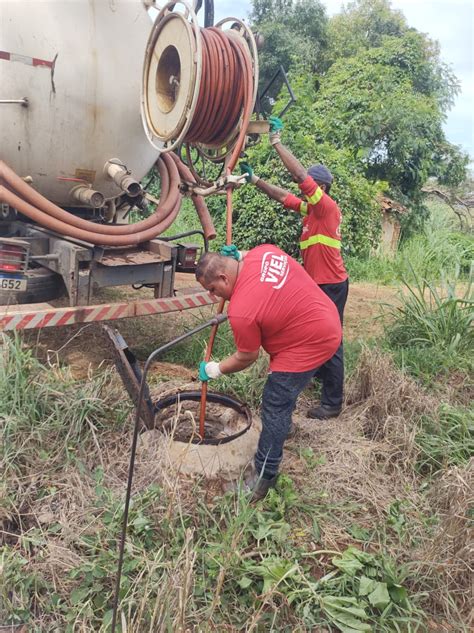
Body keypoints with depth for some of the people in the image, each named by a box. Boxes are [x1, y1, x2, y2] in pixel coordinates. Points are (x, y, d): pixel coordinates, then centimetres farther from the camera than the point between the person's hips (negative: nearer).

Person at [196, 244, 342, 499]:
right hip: (326, 322, 10)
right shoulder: (263, 251, -8)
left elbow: (246, 358, -11)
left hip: (309, 345, -10)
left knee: (275, 408, 1)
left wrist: (214, 369, 5)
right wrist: (239, 254, 8)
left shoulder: (241, 311, -27)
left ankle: (263, 479, 13)